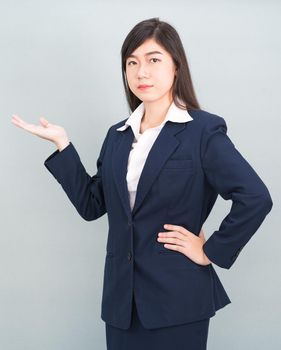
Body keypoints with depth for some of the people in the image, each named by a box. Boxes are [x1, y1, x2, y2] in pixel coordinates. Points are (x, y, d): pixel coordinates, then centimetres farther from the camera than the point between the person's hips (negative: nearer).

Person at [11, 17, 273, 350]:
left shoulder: (203, 130, -9)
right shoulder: (118, 135, 10)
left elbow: (255, 198, -17)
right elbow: (92, 205, 9)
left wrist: (211, 252, -12)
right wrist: (62, 145, 4)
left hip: (177, 297, -5)